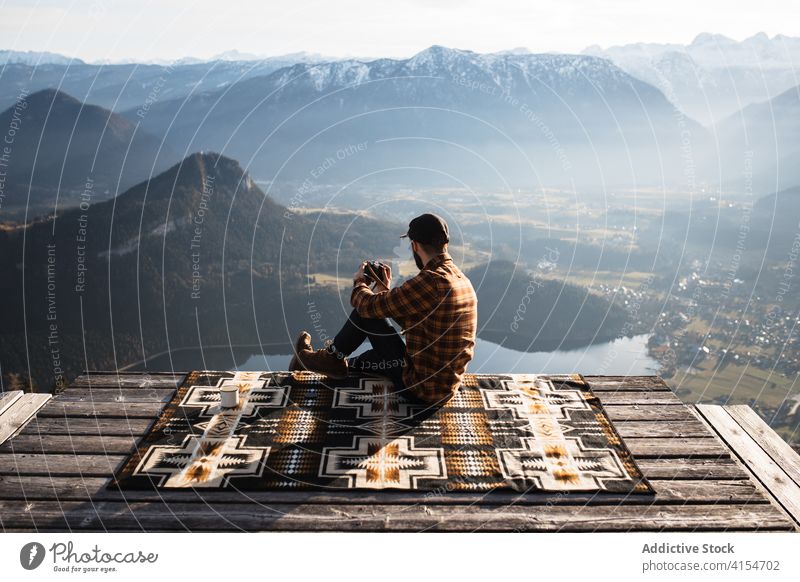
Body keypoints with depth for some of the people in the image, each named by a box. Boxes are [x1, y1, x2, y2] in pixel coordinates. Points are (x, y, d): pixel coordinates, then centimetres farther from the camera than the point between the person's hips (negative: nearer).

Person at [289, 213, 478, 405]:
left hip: (421, 387, -8)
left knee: (366, 310, 0)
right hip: (446, 388, 8)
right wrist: (386, 291, 18)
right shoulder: (462, 279, 5)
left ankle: (332, 357, 19)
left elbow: (370, 305, -15)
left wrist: (359, 283, 7)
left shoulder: (431, 281, -24)